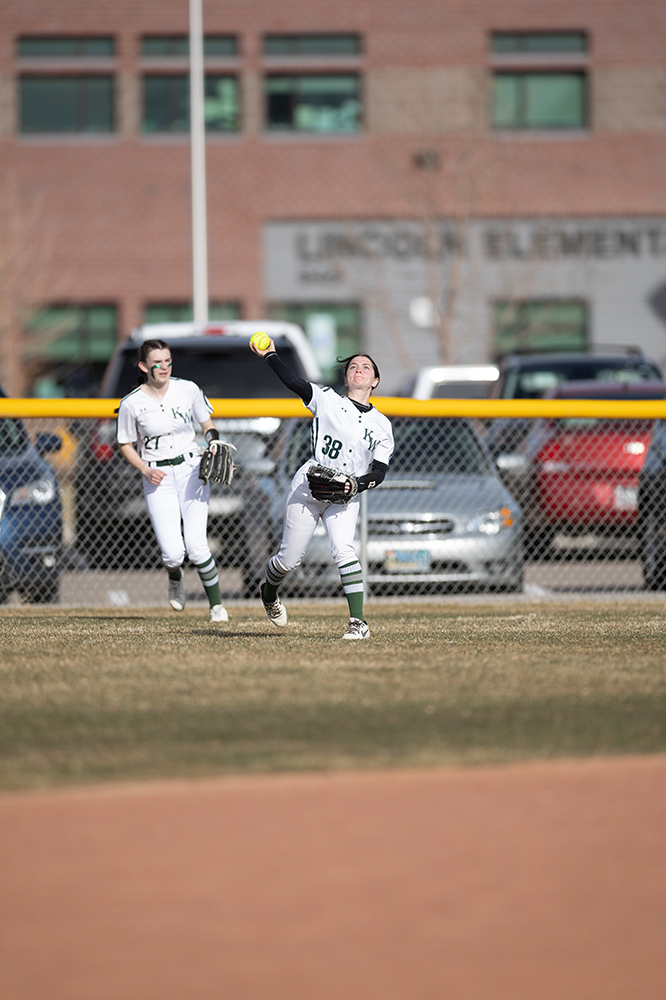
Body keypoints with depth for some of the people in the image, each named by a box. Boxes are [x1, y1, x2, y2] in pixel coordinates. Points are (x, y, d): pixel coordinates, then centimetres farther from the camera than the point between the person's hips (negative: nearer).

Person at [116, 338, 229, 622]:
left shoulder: (188, 390, -3)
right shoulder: (131, 404, -7)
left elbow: (207, 424, 12)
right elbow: (126, 445, 4)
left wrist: (213, 441, -9)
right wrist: (145, 469, -12)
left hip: (190, 470, 1)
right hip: (158, 478, -1)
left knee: (196, 547, -12)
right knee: (173, 553, -11)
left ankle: (216, 604, 7)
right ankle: (175, 578, 28)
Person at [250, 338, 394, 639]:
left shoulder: (381, 425, 8)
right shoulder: (327, 400, 2)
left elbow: (380, 471, 4)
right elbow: (294, 382, -10)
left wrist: (357, 484, -14)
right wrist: (269, 355, -17)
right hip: (309, 487, -1)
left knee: (343, 549, -24)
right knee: (289, 558, 4)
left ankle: (358, 621, -23)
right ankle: (269, 592, 38)